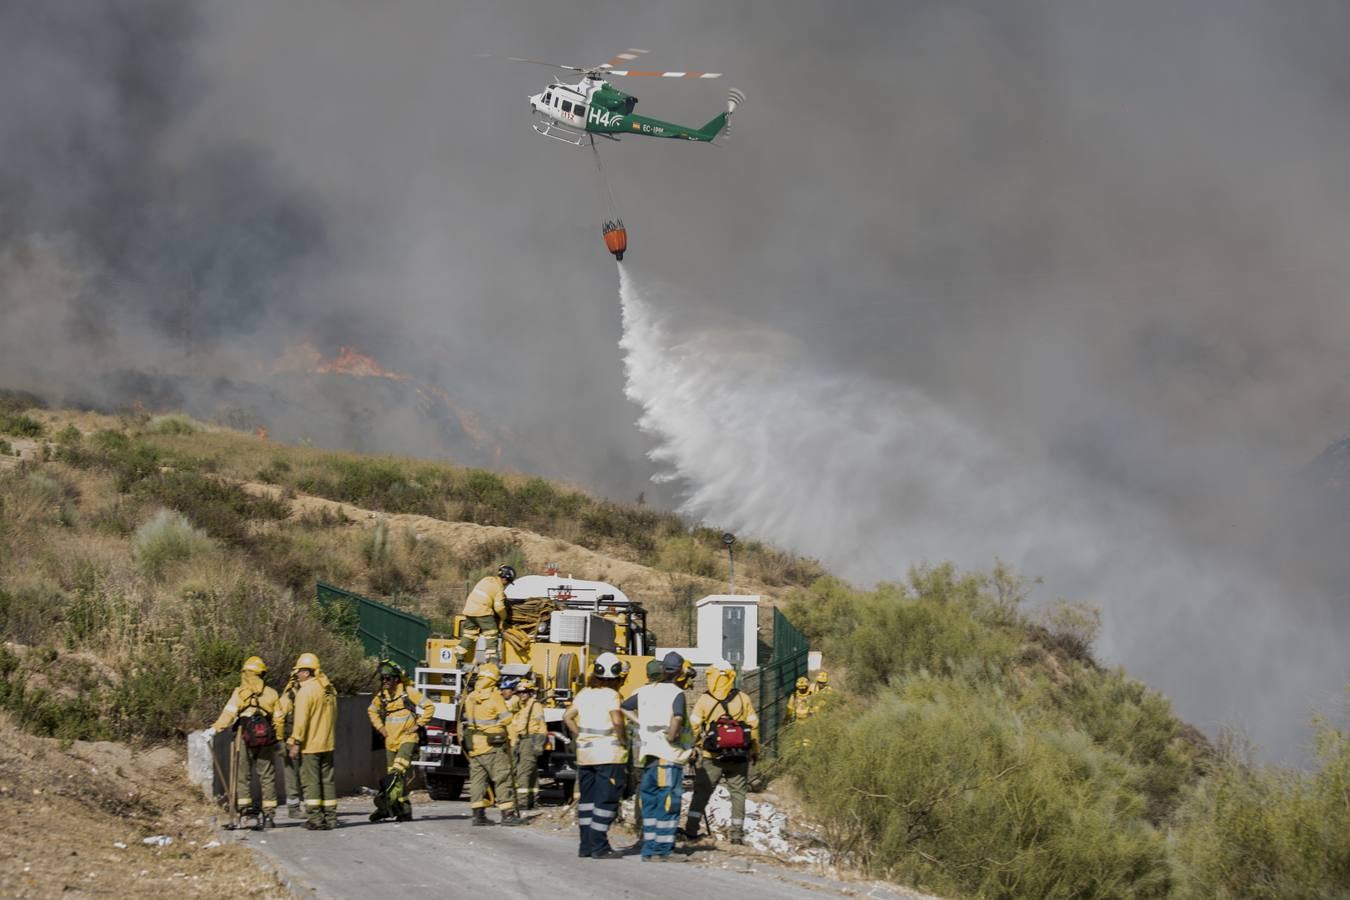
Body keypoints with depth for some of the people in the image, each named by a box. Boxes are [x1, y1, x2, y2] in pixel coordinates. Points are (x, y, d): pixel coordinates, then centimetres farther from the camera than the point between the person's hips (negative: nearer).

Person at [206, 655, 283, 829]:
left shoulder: (239, 693, -1)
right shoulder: (271, 694, 8)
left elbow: (229, 713, -13)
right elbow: (277, 719, 8)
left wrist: (214, 729, -14)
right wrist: (277, 740, 17)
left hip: (244, 738, -2)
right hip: (266, 740, 2)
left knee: (243, 775, 8)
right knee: (267, 777, 7)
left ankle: (244, 807, -1)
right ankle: (269, 815, 6)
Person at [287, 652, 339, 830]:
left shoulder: (306, 690, -14)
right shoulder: (329, 689, 11)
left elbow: (301, 720, -18)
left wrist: (296, 743, -15)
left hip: (310, 745, -7)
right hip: (328, 743, 8)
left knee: (310, 781, -2)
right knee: (327, 780, 11)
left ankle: (315, 818, -4)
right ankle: (330, 818, 11)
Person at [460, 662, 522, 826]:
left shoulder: (470, 698, 7)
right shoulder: (494, 696, -12)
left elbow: (466, 719, 13)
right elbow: (506, 718, -13)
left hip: (474, 745, 6)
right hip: (493, 745, -6)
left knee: (477, 779, 9)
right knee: (502, 779, -1)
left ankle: (478, 814, 5)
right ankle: (507, 814, -4)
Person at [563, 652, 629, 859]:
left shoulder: (585, 693, 7)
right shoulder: (610, 695, -12)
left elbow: (567, 717, 11)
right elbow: (617, 721, -25)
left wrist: (580, 737, 13)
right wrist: (623, 740, -10)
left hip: (585, 754, 6)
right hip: (609, 754, -6)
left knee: (587, 798, 13)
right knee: (606, 800, -2)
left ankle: (586, 845, 16)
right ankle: (599, 847, -4)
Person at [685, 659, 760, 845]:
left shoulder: (704, 700, -6)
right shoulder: (743, 699, -2)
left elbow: (693, 726, -5)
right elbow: (753, 725, 2)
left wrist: (693, 747, 11)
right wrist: (755, 750, 14)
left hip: (711, 757, -1)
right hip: (739, 757, 1)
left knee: (701, 792, 9)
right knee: (738, 793, 11)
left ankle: (691, 829, 1)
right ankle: (737, 833, 8)